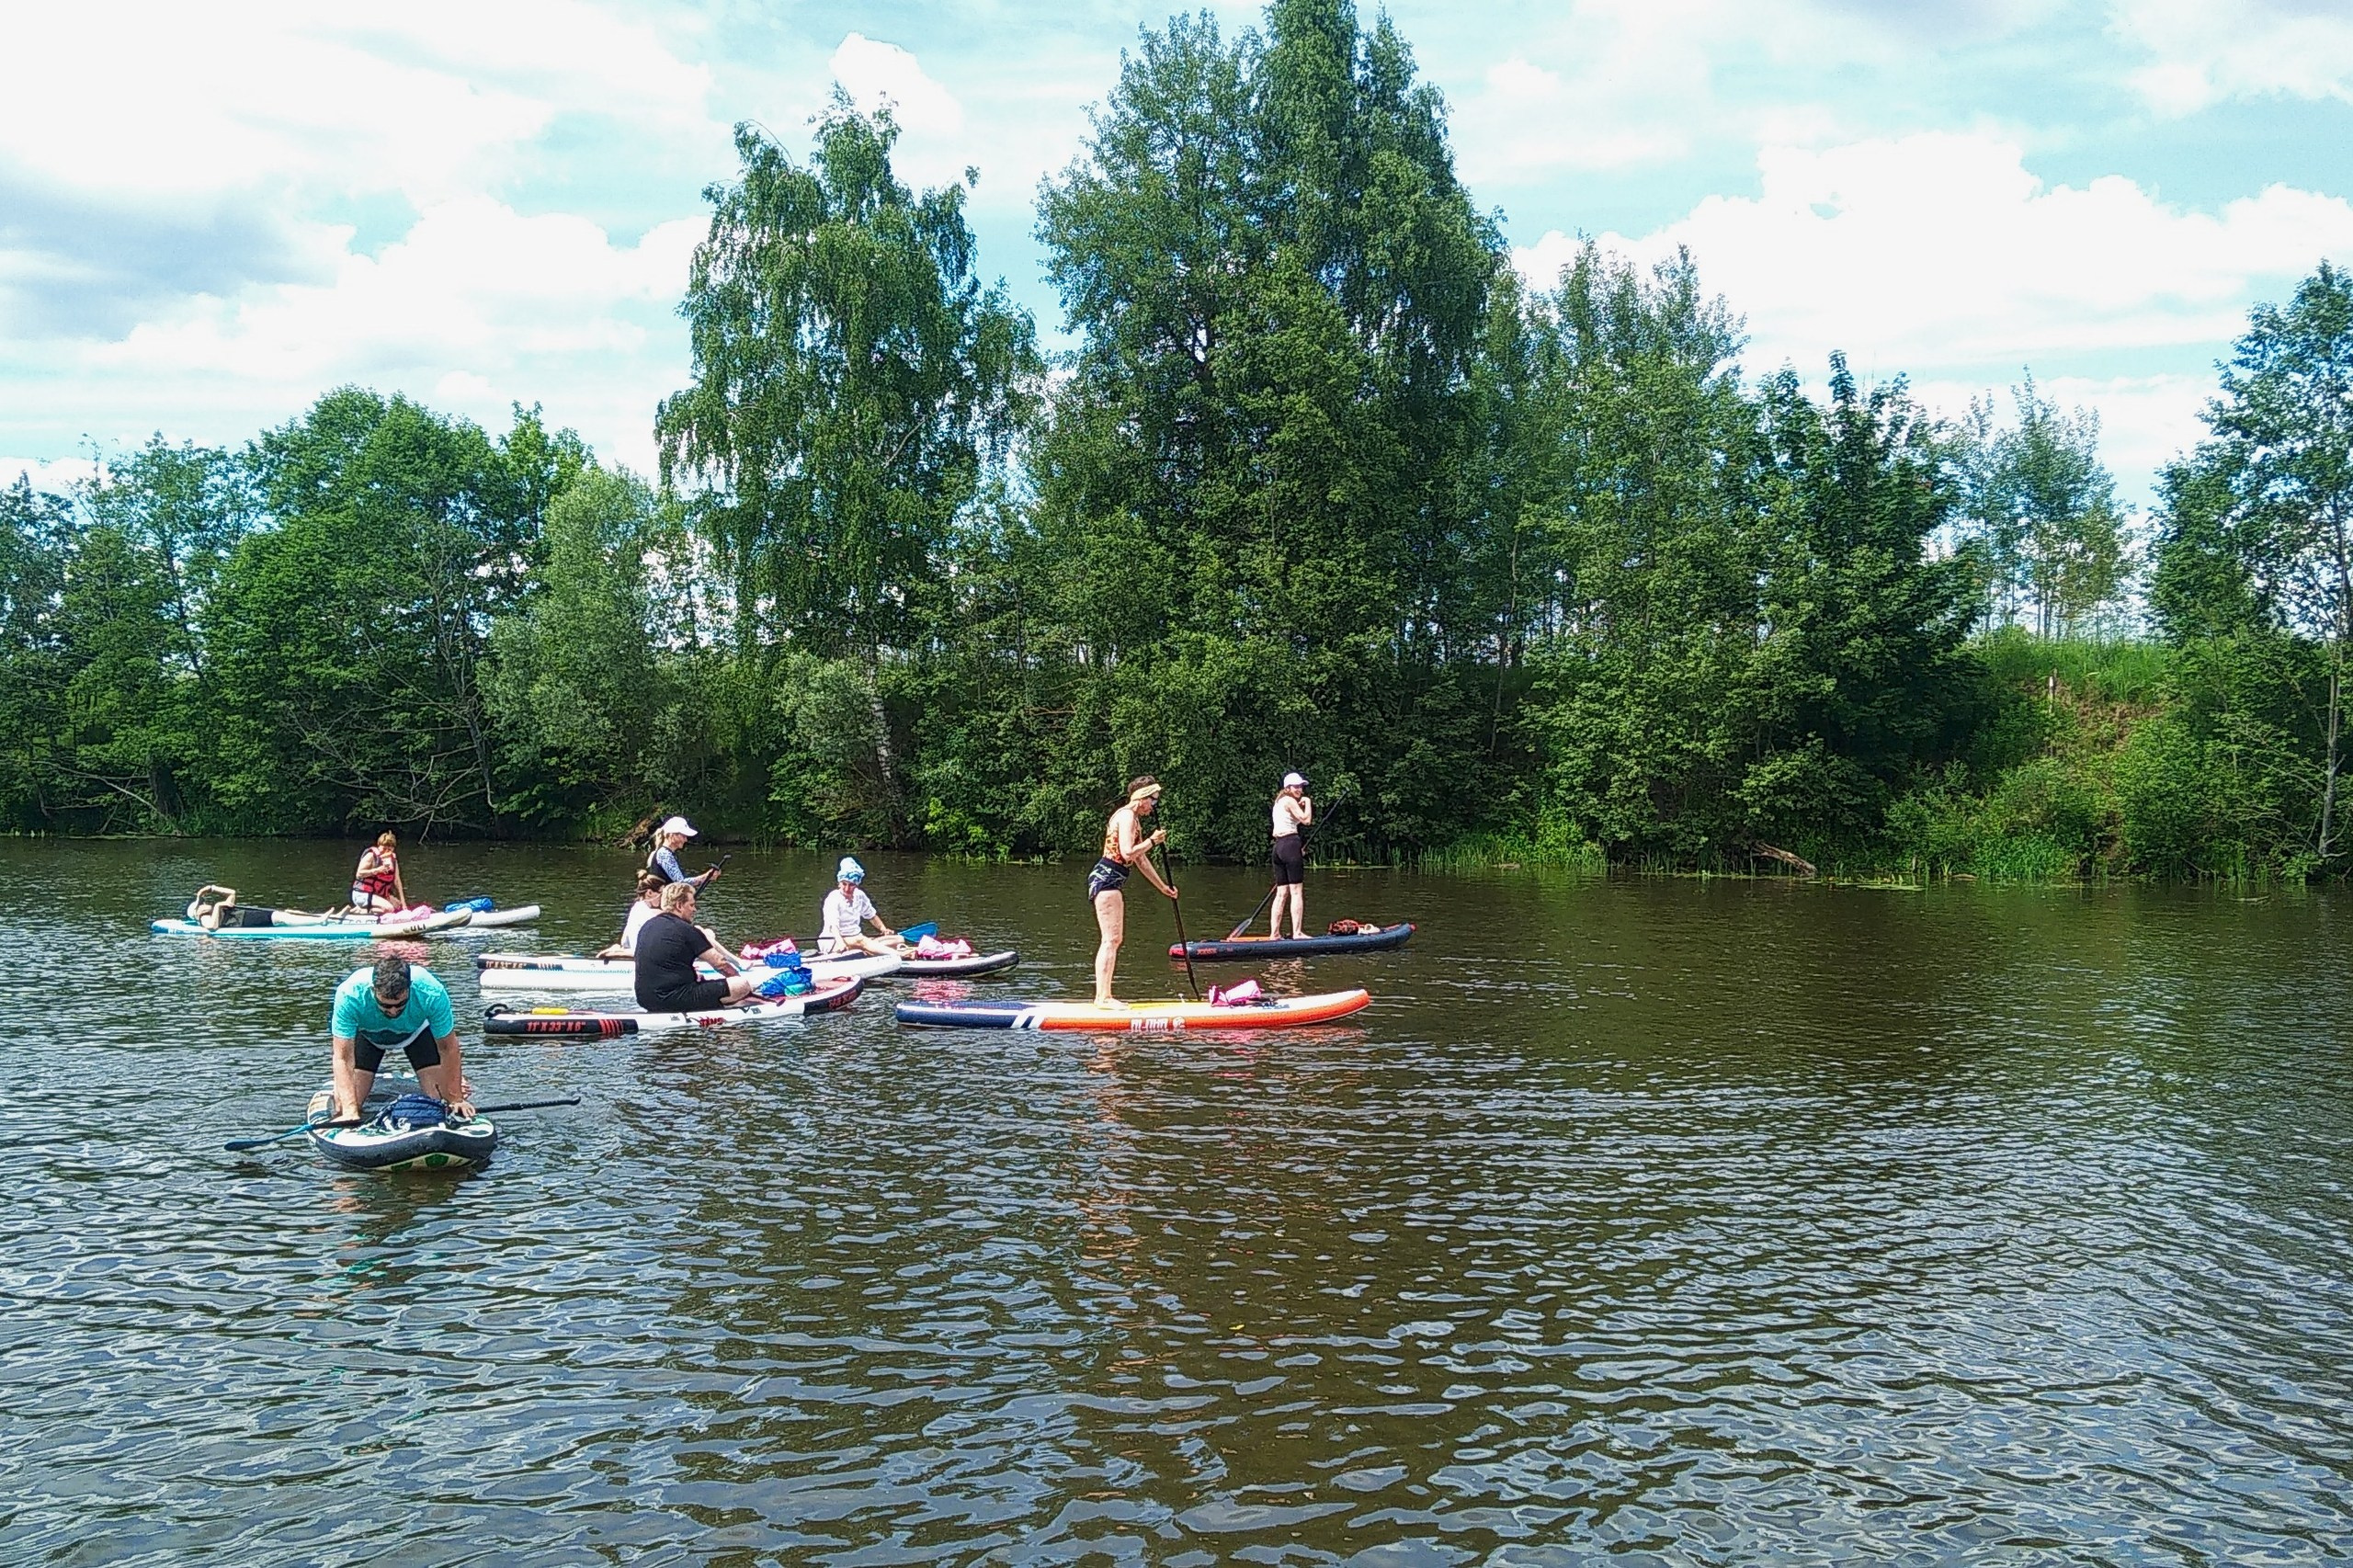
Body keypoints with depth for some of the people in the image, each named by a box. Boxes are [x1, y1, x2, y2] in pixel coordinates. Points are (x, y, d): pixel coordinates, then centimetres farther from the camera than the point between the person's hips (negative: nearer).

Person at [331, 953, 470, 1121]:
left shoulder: (432, 994, -41)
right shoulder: (349, 995, -42)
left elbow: (447, 1048, -26)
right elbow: (343, 1058, -37)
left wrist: (456, 1100, -22)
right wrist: (350, 1112, -44)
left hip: (416, 1031, 0)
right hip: (366, 1033, 0)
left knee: (444, 1103, -10)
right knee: (343, 1109, -10)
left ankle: (456, 1072, 23)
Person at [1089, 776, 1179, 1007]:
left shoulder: (1134, 819, 21)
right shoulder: (1127, 816, -11)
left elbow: (1141, 860, 26)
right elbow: (1128, 853, -22)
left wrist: (1163, 887, 29)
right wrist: (1152, 841, -9)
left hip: (1110, 882, 11)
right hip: (1106, 878, -11)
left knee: (1113, 939, 11)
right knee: (1111, 939, -12)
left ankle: (1103, 996, 13)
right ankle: (1103, 997, -13)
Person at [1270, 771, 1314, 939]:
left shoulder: (1278, 801, 21)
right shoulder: (1290, 801, -6)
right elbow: (1306, 819, -14)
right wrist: (1307, 802, 3)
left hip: (1278, 846, 9)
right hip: (1291, 845, -9)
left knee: (1281, 893, 9)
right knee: (1296, 892, -8)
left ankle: (1274, 933, 7)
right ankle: (1297, 932, -11)